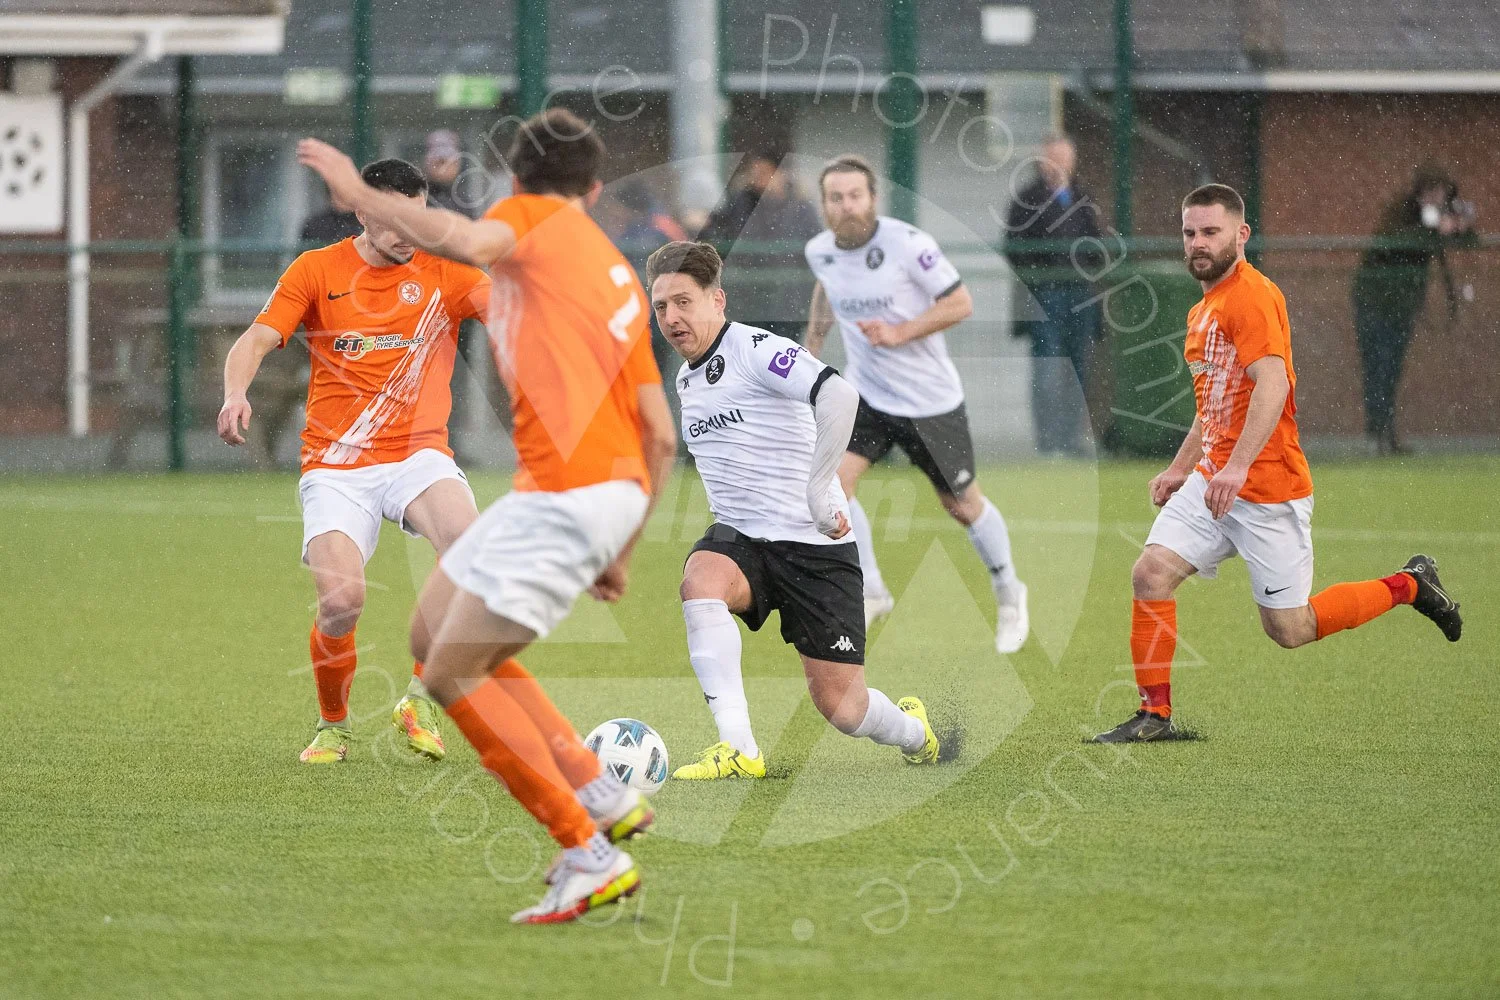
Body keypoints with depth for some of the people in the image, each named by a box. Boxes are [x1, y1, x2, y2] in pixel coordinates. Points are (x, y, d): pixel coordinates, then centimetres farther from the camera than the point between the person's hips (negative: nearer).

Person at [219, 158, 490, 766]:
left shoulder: (443, 273, 4)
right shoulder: (317, 271, 3)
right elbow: (255, 341, -4)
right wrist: (236, 393, -25)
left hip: (418, 454, 1)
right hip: (337, 465, -1)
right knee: (341, 600, -20)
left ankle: (420, 698, -11)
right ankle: (333, 725, 10)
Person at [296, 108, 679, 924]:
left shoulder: (534, 216, 2)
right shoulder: (618, 275, 23)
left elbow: (469, 242, -24)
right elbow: (661, 435, 19)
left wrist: (361, 193, -12)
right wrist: (620, 550, 25)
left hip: (568, 490, -9)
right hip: (617, 483, 9)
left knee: (453, 674, -7)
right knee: (435, 637, 18)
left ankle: (591, 858, -8)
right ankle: (601, 796, 16)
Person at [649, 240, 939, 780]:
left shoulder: (755, 349, -14)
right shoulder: (686, 378, 13)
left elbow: (839, 395, -31)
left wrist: (818, 491, -30)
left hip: (812, 545, -6)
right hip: (739, 539, 6)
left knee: (840, 706, -5)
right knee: (700, 579, -31)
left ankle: (912, 730, 32)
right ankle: (740, 750, -32)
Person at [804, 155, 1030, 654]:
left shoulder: (908, 244, -21)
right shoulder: (820, 251, -4)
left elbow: (960, 302, -15)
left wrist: (899, 333, -25)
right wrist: (813, 343, 21)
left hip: (931, 400, -4)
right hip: (866, 396, 4)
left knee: (963, 506, 9)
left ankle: (1008, 592, 35)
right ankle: (871, 593, 1)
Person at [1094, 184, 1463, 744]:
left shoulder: (1251, 295, -14)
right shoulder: (1203, 310, 17)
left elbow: (1272, 386, -27)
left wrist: (1237, 467, -36)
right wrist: (1180, 468, 29)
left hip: (1269, 491, -8)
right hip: (1211, 482, 8)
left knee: (1289, 629, -1)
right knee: (1151, 574, -10)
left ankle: (1408, 586, 19)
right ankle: (1155, 714, -2)